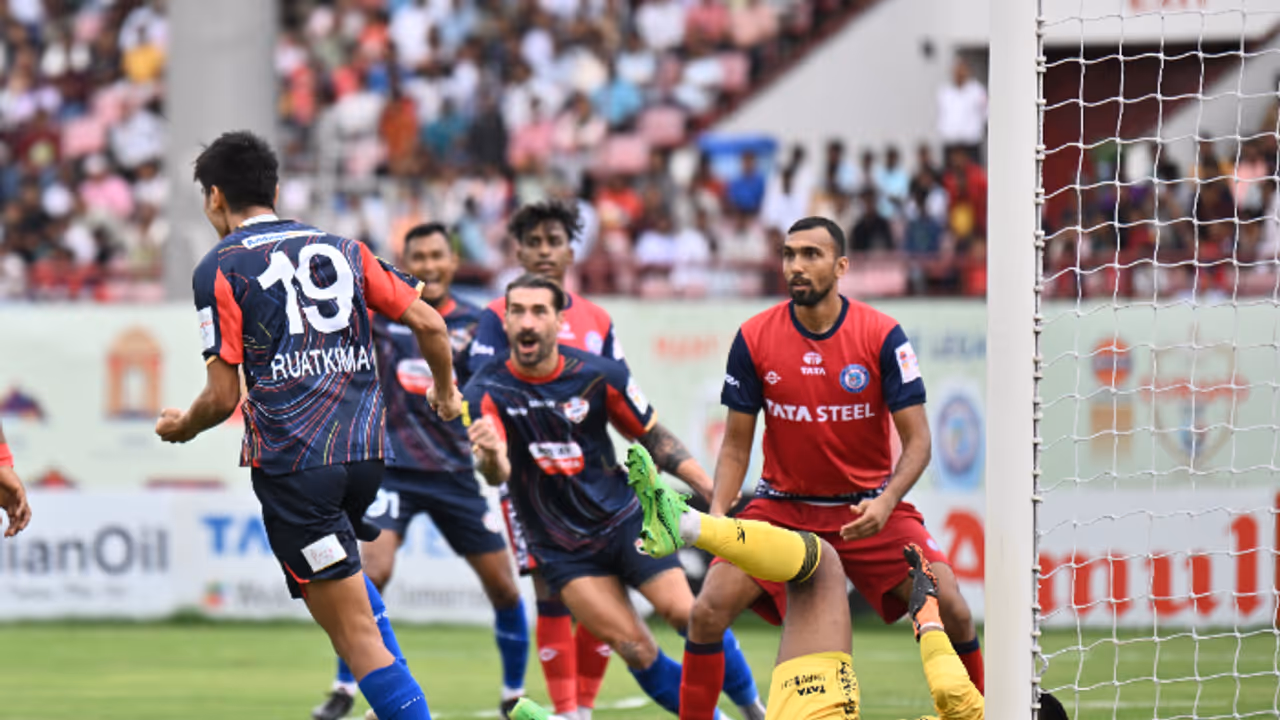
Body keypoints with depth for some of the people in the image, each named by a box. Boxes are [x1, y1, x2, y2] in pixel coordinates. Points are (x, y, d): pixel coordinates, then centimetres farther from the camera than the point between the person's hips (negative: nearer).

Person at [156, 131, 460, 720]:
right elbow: (428, 323, 11)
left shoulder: (219, 269, -1)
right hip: (365, 451, 6)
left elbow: (222, 396, -6)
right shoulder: (341, 249, 13)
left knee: (355, 636, -5)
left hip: (291, 461, -6)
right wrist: (445, 391, 30)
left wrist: (180, 428, 16)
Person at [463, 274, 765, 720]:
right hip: (561, 548, -1)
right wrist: (490, 458, -50)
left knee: (686, 613, -14)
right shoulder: (486, 393, -12)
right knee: (635, 649, -13)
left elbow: (654, 439, 6)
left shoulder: (599, 376, -7)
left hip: (624, 520, 1)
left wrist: (716, 493, 0)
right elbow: (496, 474, -25)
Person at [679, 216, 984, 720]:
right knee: (708, 612, -16)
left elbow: (917, 440, -10)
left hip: (868, 506, -1)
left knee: (951, 610, -14)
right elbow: (736, 444, 0)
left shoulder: (881, 336, -12)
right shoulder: (754, 338, -7)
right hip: (782, 504, 1)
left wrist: (886, 502, -28)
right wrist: (717, 513, -16)